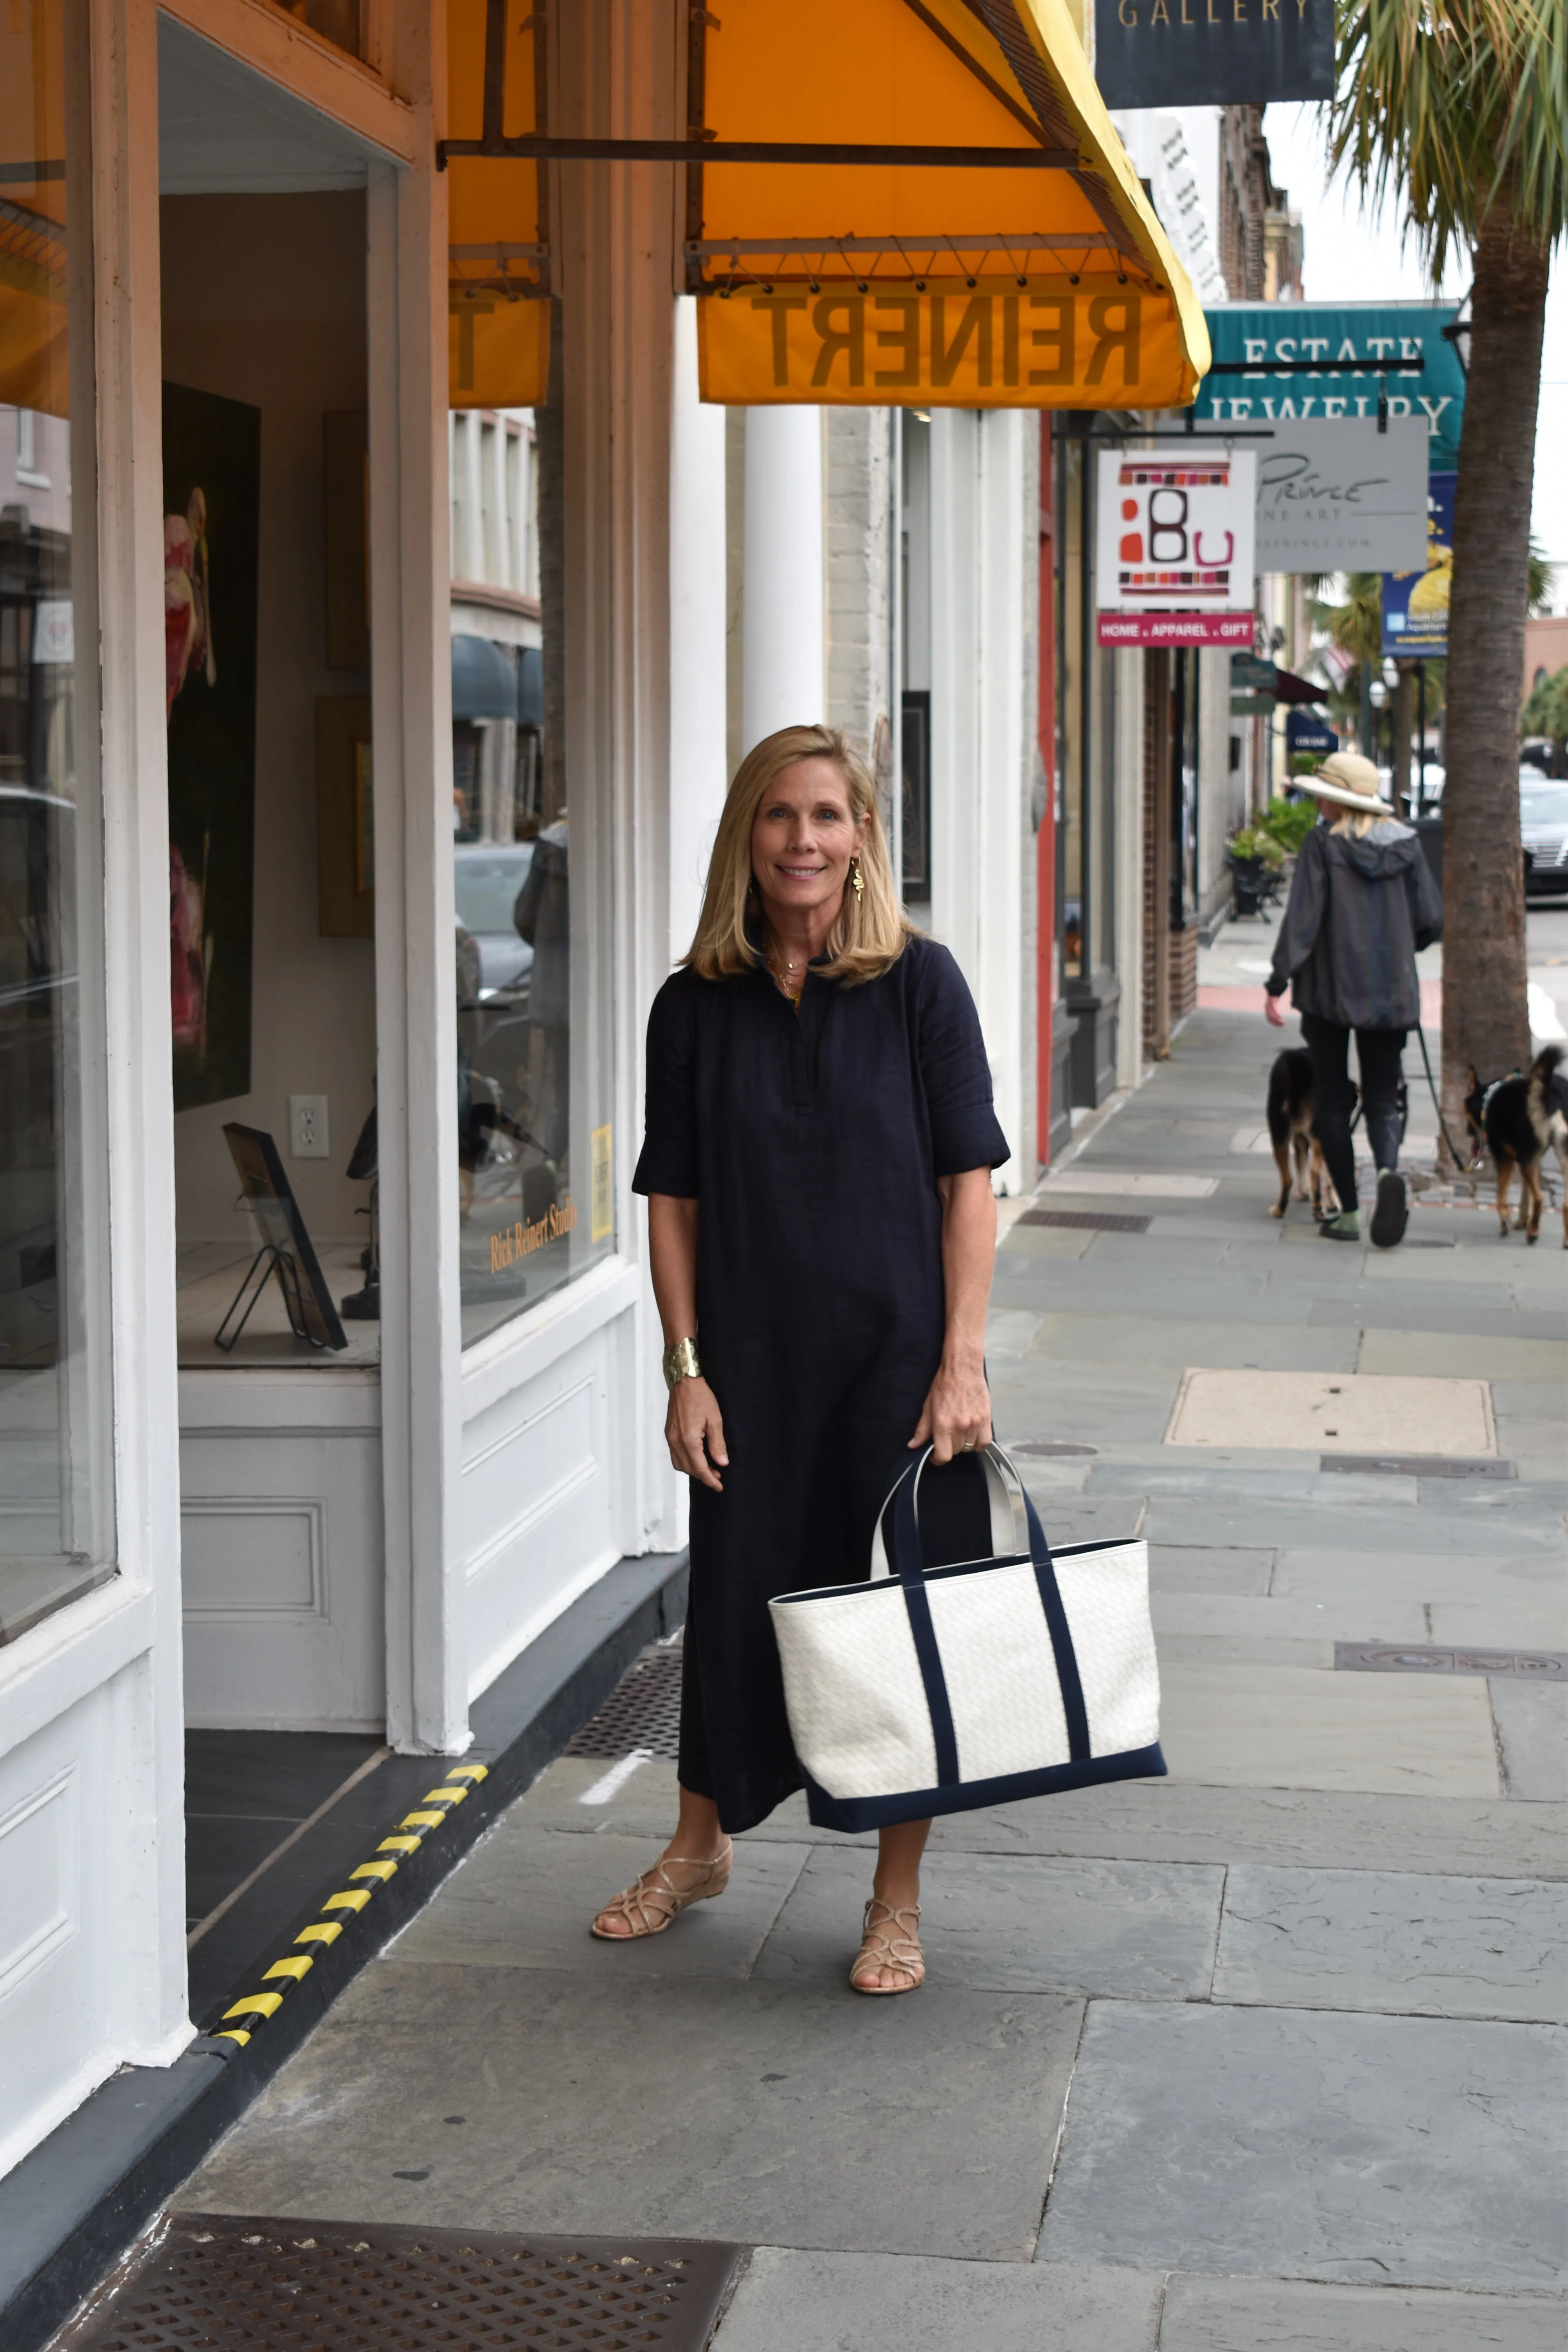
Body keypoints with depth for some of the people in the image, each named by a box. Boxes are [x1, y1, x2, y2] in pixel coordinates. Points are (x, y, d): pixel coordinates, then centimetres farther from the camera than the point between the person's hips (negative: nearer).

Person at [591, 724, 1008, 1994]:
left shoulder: (918, 982, -5)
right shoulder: (698, 1004, 2)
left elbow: (968, 1181, -5)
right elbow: (674, 1200, 4)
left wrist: (963, 1360, -11)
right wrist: (687, 1368, -2)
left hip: (898, 1357, -2)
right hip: (753, 1362, 2)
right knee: (736, 1598, 12)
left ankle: (898, 1900, 19)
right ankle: (700, 1845, 35)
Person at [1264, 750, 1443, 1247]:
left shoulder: (1323, 843, -7)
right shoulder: (1406, 844, 4)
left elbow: (1302, 918, -13)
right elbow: (1431, 921, 5)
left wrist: (1278, 983, -10)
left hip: (1330, 988, -3)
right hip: (1391, 994, 3)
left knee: (1331, 1102, 9)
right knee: (1382, 1099, 9)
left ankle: (1349, 1212, 8)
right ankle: (1389, 1169, -23)